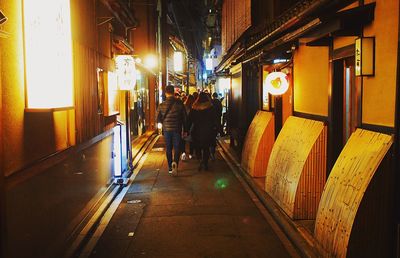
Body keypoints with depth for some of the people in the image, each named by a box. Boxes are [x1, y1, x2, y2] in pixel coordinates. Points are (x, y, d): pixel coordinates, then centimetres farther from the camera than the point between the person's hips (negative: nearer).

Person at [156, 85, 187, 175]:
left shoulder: (161, 105, -6)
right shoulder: (179, 103, -8)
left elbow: (158, 119, 0)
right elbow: (184, 118, -4)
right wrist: (185, 129, 6)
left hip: (166, 129, 2)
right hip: (177, 129, -1)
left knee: (168, 149, 14)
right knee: (177, 148, 5)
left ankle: (170, 167, 19)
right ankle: (175, 162, -21)